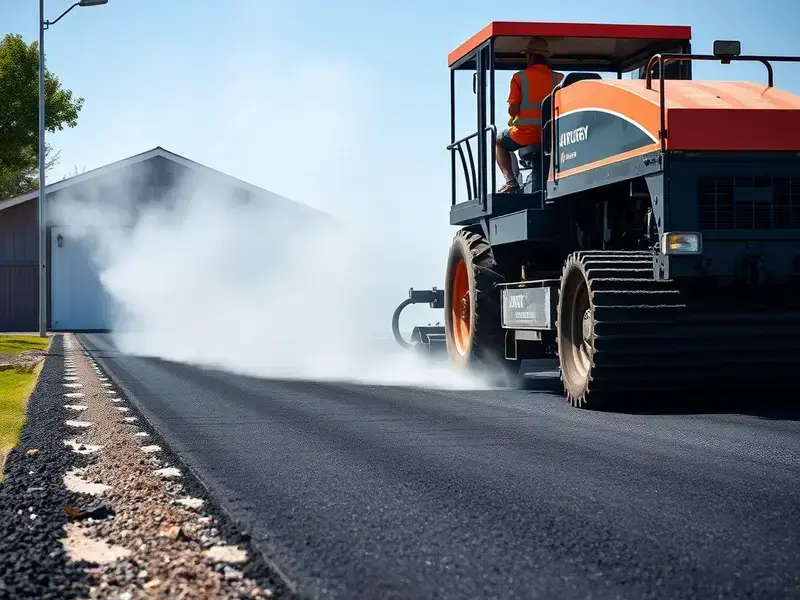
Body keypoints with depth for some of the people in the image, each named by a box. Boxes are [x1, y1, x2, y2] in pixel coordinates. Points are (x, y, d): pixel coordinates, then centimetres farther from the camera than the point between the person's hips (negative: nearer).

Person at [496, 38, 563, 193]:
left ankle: (510, 180, 4)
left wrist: (513, 118, 13)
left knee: (498, 142, 26)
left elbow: (513, 109, -9)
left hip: (526, 133, -4)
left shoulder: (520, 77, -5)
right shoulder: (559, 78, 4)